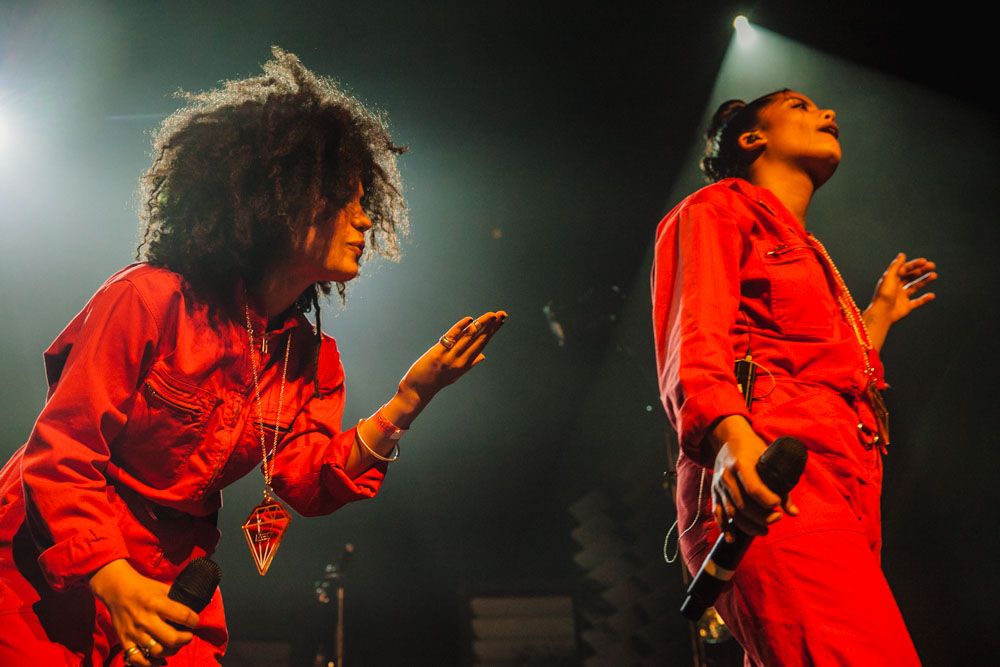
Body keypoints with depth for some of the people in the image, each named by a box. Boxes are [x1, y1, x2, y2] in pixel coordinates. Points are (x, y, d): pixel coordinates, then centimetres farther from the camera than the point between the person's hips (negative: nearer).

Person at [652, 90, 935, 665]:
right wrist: (731, 436, -28)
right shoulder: (716, 208, 12)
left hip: (844, 497, 8)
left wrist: (880, 313, 45)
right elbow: (694, 345, -7)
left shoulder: (808, 252, 37)